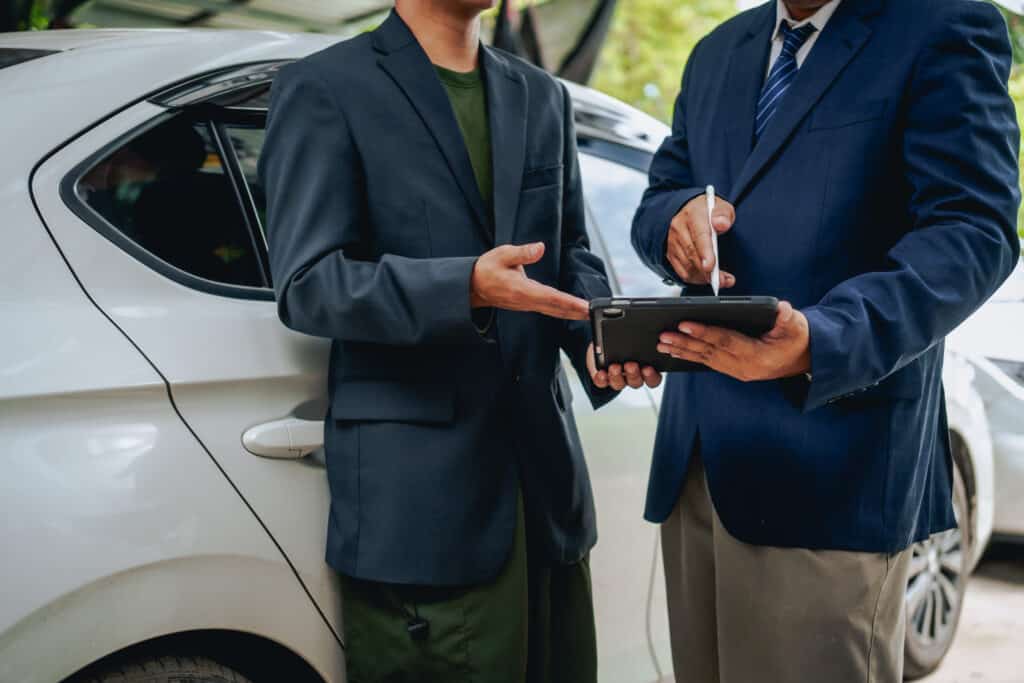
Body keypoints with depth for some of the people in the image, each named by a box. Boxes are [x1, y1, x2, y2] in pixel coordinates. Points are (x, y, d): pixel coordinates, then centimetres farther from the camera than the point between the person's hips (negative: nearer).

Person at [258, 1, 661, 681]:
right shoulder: (323, 89, -2)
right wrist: (467, 286, -24)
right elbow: (306, 283, -10)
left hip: (544, 473, 6)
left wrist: (600, 333, -5)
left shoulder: (543, 97, 17)